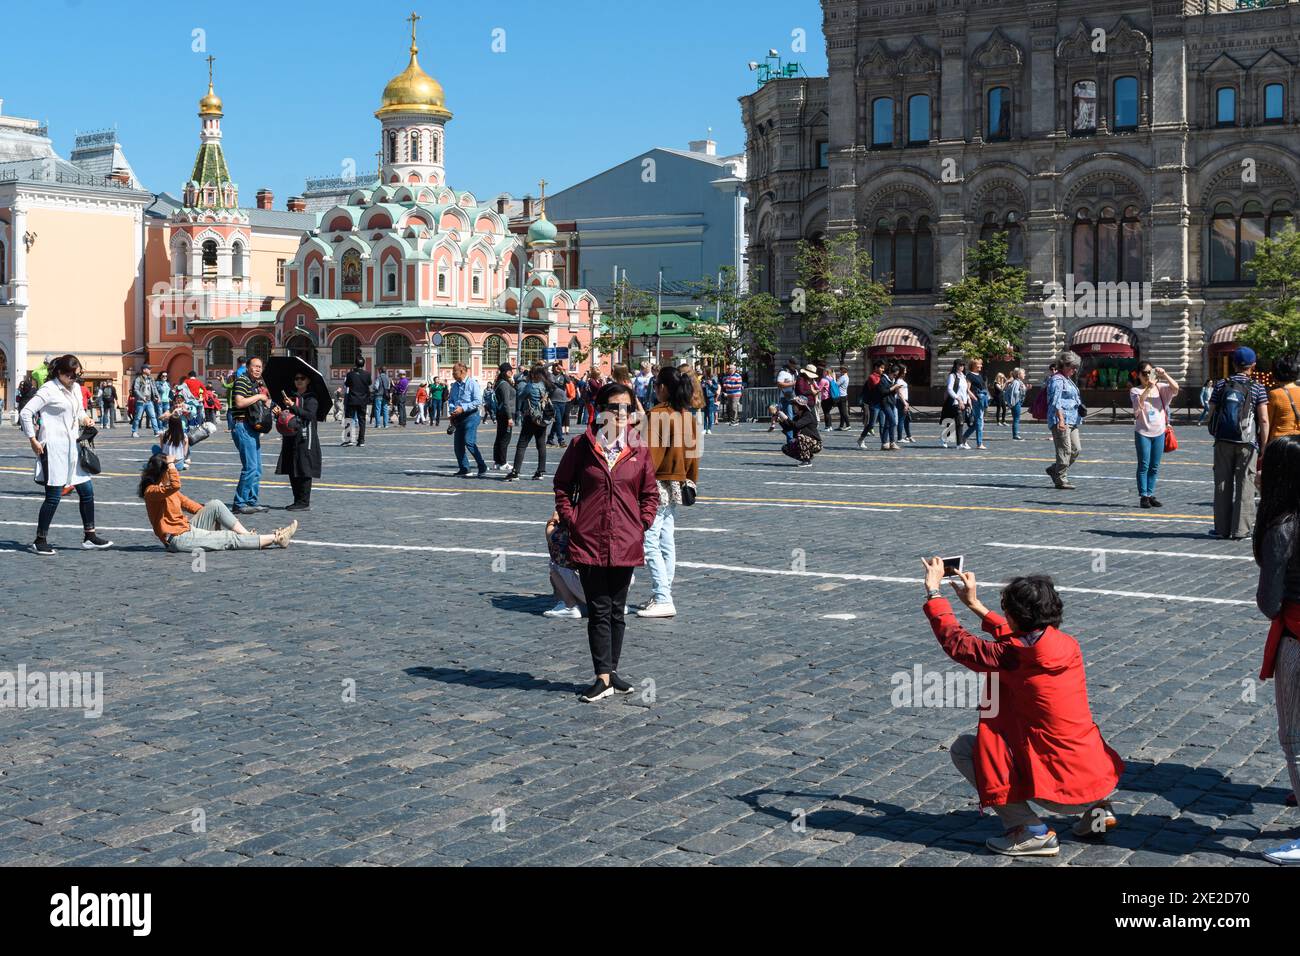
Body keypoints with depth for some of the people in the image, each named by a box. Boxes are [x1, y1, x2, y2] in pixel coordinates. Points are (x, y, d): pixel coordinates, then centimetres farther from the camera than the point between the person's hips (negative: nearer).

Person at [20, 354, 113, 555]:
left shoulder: (76, 388, 11)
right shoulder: (49, 390, -11)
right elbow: (26, 413, -14)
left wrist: (85, 419, 3)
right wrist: (33, 440, -13)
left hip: (72, 446, 8)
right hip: (53, 448, -8)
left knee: (87, 490, 8)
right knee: (54, 496, -5)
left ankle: (89, 536, 18)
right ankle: (40, 541, 5)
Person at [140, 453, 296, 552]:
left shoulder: (167, 489, 16)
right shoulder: (151, 492, -15)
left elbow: (188, 504, 22)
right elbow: (175, 485, -34)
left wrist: (210, 513, 16)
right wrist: (171, 464, -20)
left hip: (188, 528, 9)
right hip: (178, 538, -9)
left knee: (215, 504, -6)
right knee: (231, 538, -10)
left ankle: (247, 535, -9)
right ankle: (276, 539, -8)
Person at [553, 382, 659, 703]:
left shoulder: (639, 450, 3)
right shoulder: (581, 445, -2)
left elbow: (650, 493, 11)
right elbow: (562, 486, 7)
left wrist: (642, 525, 0)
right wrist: (571, 521, -2)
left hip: (625, 544, 2)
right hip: (588, 541, -2)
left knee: (616, 611, 11)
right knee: (599, 611, 0)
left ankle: (612, 671, 23)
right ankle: (603, 678, 3)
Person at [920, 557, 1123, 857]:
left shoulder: (1013, 657, -16)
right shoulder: (1067, 644, 2)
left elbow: (956, 642, -1)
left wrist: (933, 591, 11)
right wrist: (976, 605, 28)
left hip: (1064, 792, -7)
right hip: (1103, 781, 7)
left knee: (963, 748, 4)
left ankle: (1032, 832, -1)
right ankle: (1096, 808, 18)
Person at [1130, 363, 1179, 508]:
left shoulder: (1160, 387, 8)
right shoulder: (1135, 391, 0)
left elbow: (1175, 388, -9)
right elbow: (1139, 403, -21)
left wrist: (1164, 375, -20)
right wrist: (1148, 387, -30)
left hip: (1159, 431, 3)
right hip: (1143, 432, -3)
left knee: (1155, 467, 7)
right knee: (1144, 465, -4)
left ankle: (1151, 494, 15)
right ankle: (1143, 496, -1)